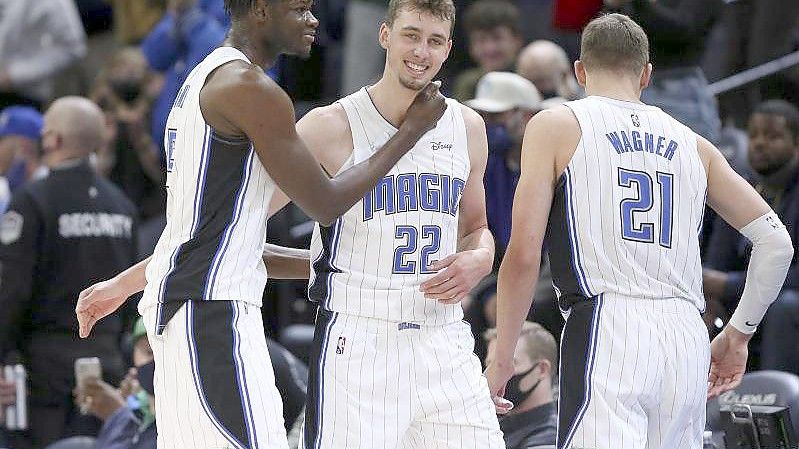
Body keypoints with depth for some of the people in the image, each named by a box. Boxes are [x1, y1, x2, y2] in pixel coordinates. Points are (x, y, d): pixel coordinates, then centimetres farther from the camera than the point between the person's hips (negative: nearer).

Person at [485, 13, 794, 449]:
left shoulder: (556, 126, 9)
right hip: (687, 339, 5)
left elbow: (523, 256, 0)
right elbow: (776, 242, 15)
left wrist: (502, 359, 8)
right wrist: (737, 334, 25)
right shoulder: (692, 144, 21)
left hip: (606, 333, -5)